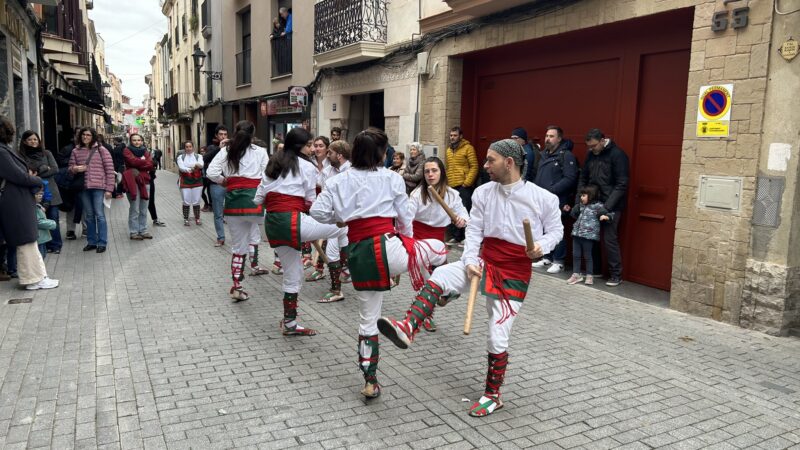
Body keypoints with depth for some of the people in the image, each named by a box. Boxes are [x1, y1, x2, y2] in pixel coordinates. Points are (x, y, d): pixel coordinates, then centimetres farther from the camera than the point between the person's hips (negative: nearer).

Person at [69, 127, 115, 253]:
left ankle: (102, 243, 3)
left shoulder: (101, 150, 0)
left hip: (98, 187, -4)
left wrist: (109, 189, -7)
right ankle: (91, 242, 19)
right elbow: (70, 168, 18)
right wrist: (75, 169, -8)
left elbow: (109, 170, -2)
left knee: (99, 215, -4)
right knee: (89, 216, 11)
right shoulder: (76, 151, 10)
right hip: (84, 188, 4)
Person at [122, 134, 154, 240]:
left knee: (144, 210, 8)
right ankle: (133, 232, -1)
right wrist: (144, 161, -1)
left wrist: (138, 167, -9)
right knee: (134, 209, -7)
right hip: (133, 182, -5)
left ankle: (143, 231, 16)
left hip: (145, 181, 5)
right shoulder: (127, 150, 4)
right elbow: (133, 161, -15)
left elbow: (150, 165, 1)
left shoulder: (146, 151, 17)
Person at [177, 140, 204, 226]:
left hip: (197, 181, 0)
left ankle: (197, 219, 13)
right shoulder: (181, 157, 6)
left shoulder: (198, 156, 6)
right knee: (186, 202, 0)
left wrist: (197, 164, -36)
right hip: (185, 182, 0)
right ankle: (186, 219, 9)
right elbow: (181, 167, -9)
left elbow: (201, 165, -13)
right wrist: (189, 169, -29)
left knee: (196, 201, 4)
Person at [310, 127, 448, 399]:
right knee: (438, 249, 21)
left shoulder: (337, 182, 10)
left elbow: (318, 213, 2)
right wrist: (406, 242, 27)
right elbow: (404, 218, 8)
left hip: (358, 255, 4)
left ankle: (370, 382, 24)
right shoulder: (392, 179, 3)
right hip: (386, 247, -4)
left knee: (368, 320, 17)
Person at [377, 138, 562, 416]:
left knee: (498, 338, 1)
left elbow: (556, 230, 3)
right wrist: (470, 261, -16)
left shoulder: (543, 198, -10)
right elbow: (473, 230, -1)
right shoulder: (484, 193, -2)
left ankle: (493, 395, 22)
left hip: (514, 275, -3)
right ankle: (408, 329, -39)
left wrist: (541, 246, -19)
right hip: (484, 262, 3)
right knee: (439, 277, -27)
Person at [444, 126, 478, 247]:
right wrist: (446, 182, 11)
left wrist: (467, 183, -14)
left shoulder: (468, 148, -3)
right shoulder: (448, 150, 15)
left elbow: (474, 167, -8)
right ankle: (455, 236, 17)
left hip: (464, 186, -6)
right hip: (451, 186, 6)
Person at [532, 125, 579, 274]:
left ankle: (558, 261, 5)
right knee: (543, 230, 12)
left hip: (557, 201, -8)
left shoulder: (566, 155, -8)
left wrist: (552, 191, -19)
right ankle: (546, 258, 24)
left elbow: (570, 178, -16)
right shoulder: (544, 154, 17)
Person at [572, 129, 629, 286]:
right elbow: (583, 179, 14)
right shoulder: (590, 154, 8)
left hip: (611, 206, -6)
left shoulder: (617, 155, -10)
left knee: (610, 239, -6)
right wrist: (579, 201, 3)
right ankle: (594, 270, 21)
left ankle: (616, 275, 6)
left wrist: (607, 206, -19)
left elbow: (621, 185, -13)